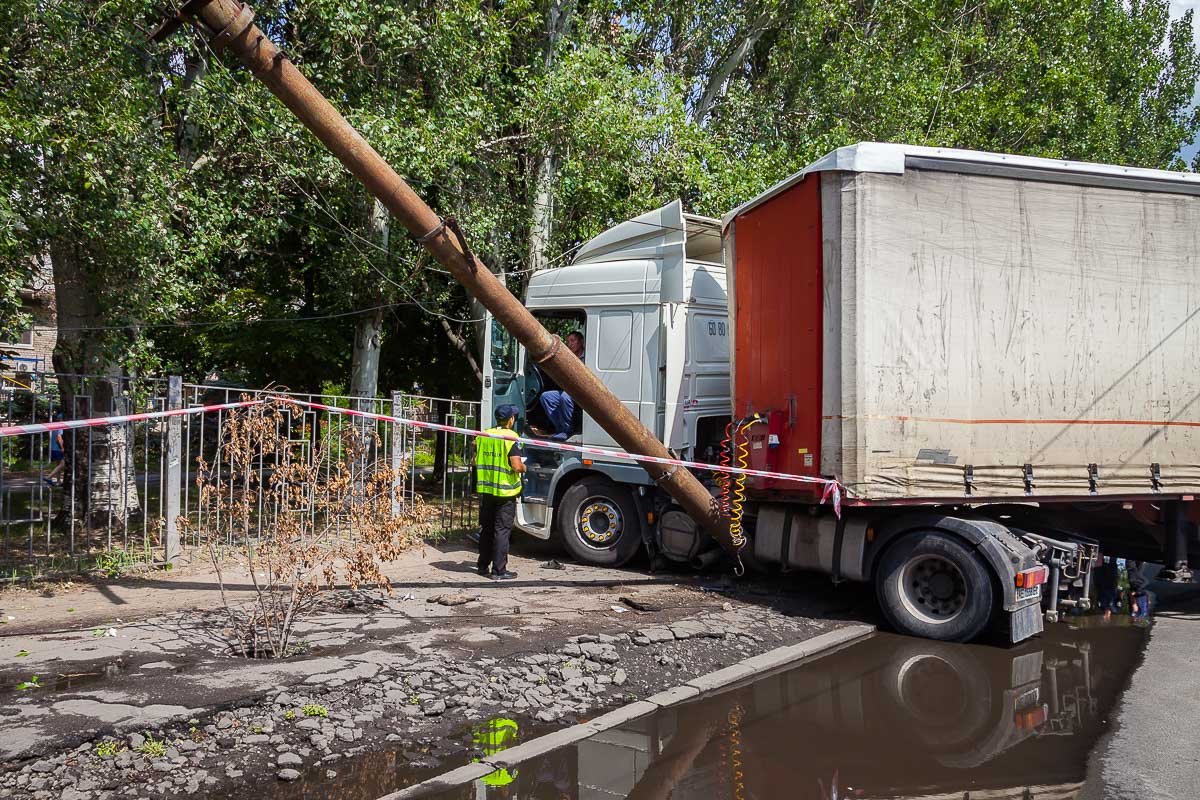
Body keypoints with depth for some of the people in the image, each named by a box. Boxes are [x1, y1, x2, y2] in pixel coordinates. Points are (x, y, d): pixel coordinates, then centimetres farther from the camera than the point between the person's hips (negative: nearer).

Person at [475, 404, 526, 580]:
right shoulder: (511, 438, -14)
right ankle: (499, 570, 1)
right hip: (505, 491, -6)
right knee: (502, 530, 0)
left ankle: (483, 566, 24)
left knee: (486, 529, 16)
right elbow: (517, 467, -20)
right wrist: (523, 467, 2)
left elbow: (475, 461, 10)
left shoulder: (483, 436, 4)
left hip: (485, 489, 6)